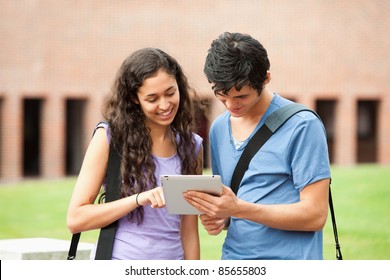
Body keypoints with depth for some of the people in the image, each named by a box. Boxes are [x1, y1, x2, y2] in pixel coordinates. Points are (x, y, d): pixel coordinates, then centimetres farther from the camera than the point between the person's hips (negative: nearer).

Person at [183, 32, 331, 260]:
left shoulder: (302, 126, -11)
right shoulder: (219, 128, 9)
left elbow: (315, 215, -14)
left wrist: (239, 208, -21)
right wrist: (220, 217, -5)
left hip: (288, 259, -7)